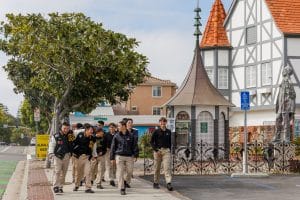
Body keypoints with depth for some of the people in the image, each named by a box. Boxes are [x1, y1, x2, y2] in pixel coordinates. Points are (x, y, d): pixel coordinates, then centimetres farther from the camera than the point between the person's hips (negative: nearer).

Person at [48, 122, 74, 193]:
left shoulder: (70, 135, 4)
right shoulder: (56, 136, -3)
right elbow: (51, 145, -2)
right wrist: (51, 153, -11)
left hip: (66, 156, 4)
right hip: (58, 156, -3)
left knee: (64, 172, 8)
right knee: (57, 171, -10)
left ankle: (60, 187, 16)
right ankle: (55, 186, -7)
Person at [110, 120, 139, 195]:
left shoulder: (131, 136, 4)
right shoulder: (116, 136, 3)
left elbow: (134, 146, 8)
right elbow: (113, 147, 6)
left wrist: (135, 155, 0)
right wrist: (112, 158, 3)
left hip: (128, 156, 1)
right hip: (119, 156, -1)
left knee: (130, 171, 0)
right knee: (120, 173, -3)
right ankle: (122, 189, 2)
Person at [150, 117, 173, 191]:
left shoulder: (168, 132, 11)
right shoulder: (156, 131, 1)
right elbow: (152, 141, 0)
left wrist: (170, 149, 9)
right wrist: (155, 149, -10)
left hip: (166, 151, 2)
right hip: (158, 151, -2)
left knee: (167, 167, -10)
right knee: (157, 168, 6)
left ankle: (168, 183, -16)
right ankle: (156, 183, 17)